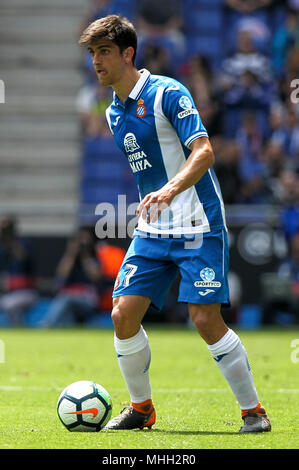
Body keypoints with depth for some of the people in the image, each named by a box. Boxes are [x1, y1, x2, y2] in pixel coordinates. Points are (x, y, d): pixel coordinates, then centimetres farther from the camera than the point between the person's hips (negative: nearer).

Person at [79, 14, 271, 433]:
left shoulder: (168, 93, -11)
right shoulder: (113, 113, 12)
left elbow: (204, 152, -20)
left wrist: (169, 191, -34)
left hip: (198, 226, -7)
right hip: (151, 231, 7)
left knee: (206, 319, -13)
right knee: (123, 314, -2)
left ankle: (253, 410, 1)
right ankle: (141, 407, 16)